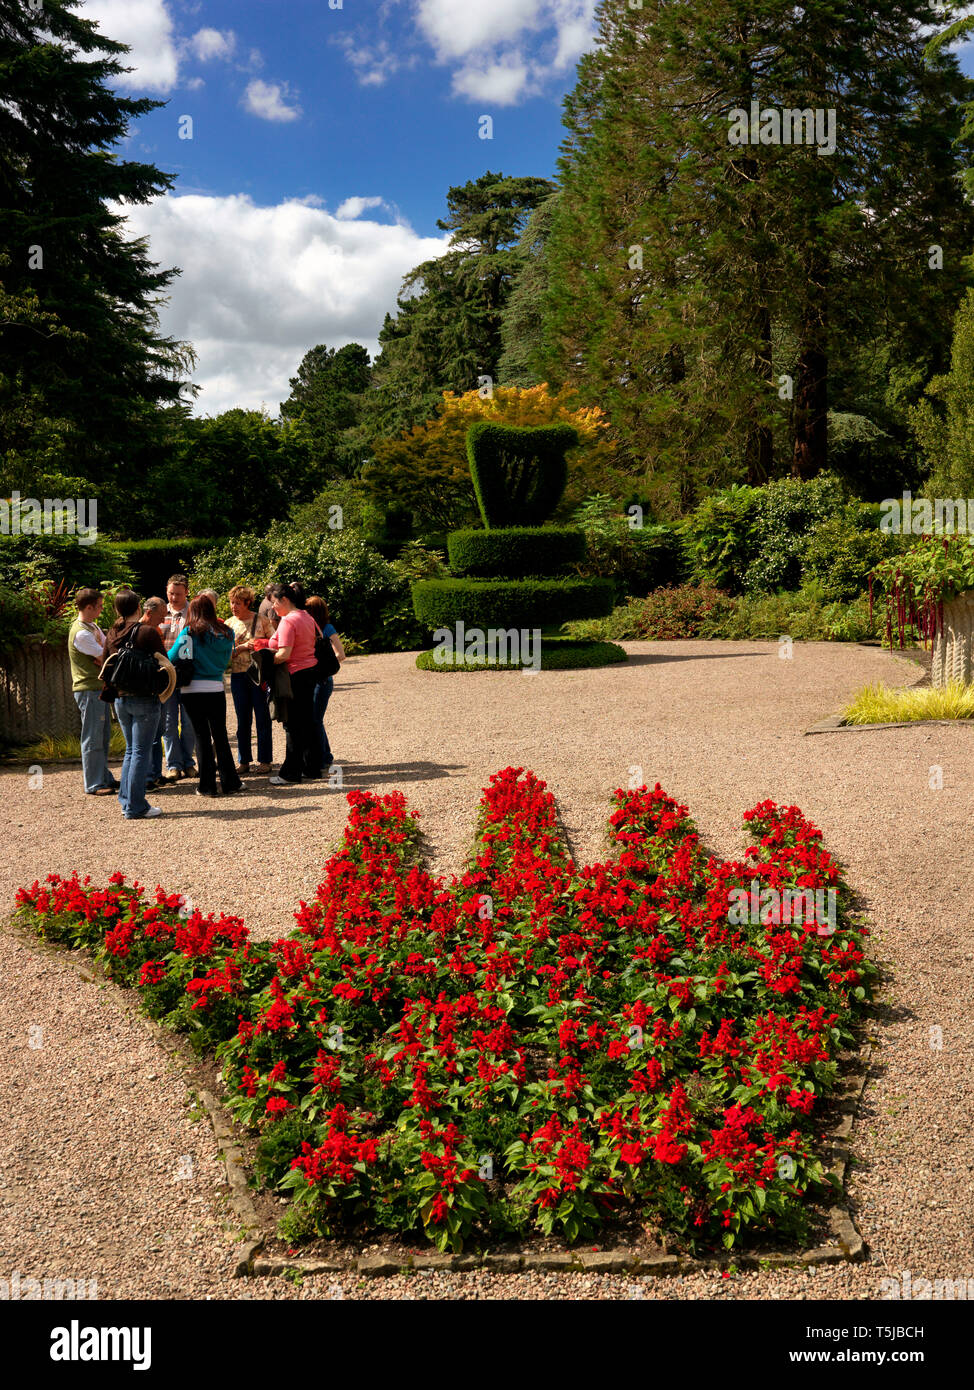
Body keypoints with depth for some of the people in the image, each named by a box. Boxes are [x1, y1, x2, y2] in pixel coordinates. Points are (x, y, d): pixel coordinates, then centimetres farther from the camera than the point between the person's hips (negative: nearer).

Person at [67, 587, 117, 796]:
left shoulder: (93, 626, 13)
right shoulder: (81, 633, -18)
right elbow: (106, 657, -17)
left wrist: (104, 658, -10)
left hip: (99, 688, 10)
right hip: (88, 690, -10)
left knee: (103, 737, 15)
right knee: (93, 739, -5)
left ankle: (105, 778, 23)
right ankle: (93, 785, 0)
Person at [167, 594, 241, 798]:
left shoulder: (189, 633, -7)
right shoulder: (225, 634, 4)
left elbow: (172, 657, -6)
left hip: (193, 690, -2)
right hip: (216, 689, 3)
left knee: (202, 736, 4)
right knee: (220, 735, 12)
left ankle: (207, 786, 6)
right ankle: (229, 782, 16)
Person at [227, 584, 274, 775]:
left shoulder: (261, 621, 0)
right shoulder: (229, 624, 8)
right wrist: (243, 647, -14)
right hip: (238, 675, 3)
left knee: (262, 718, 0)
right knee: (242, 720, 7)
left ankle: (264, 760, 8)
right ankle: (243, 761, 14)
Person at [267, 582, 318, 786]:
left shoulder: (288, 621, -16)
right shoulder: (307, 617, 12)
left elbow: (284, 654, -24)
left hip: (295, 675, -9)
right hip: (310, 670, 9)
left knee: (293, 725, -4)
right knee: (307, 721, 15)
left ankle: (291, 773, 1)